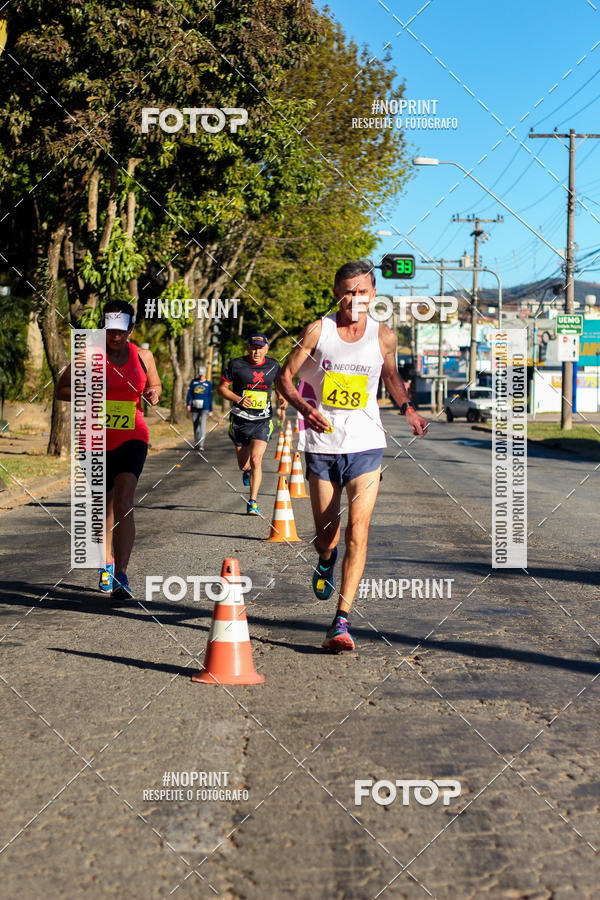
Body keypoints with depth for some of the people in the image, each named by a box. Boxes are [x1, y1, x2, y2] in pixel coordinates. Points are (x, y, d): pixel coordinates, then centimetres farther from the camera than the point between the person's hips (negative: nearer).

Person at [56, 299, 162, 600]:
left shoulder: (143, 356, 4)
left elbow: (155, 386, 20)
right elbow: (61, 389, 3)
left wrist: (153, 394, -4)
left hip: (132, 439, -1)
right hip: (96, 439, 1)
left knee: (123, 503, -17)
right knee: (104, 505, 13)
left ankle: (121, 576, -20)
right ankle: (107, 563, 37)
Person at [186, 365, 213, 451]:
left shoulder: (208, 384, 5)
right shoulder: (193, 382, 9)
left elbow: (210, 398, 7)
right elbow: (189, 393, 5)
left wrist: (211, 410, 8)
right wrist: (188, 404, -6)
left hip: (204, 407, -3)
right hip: (195, 407, 3)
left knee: (202, 424, -17)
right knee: (195, 425, 9)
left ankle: (201, 444, -23)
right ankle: (196, 443, 23)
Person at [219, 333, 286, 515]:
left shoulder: (272, 365, 3)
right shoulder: (236, 365, -5)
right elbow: (222, 388, 2)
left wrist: (283, 397, 6)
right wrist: (238, 399, -15)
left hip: (262, 421, 0)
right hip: (240, 420, 0)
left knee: (256, 459, -18)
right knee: (243, 465, 9)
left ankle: (253, 501, -9)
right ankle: (248, 470, 49)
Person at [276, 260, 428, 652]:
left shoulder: (384, 336, 1)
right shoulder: (318, 331, -3)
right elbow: (285, 376, 4)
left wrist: (408, 408, 3)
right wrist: (304, 406, -15)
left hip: (365, 445, 0)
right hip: (322, 443, 0)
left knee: (358, 529, -14)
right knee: (325, 534, 7)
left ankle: (342, 621, -12)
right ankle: (327, 561, 46)